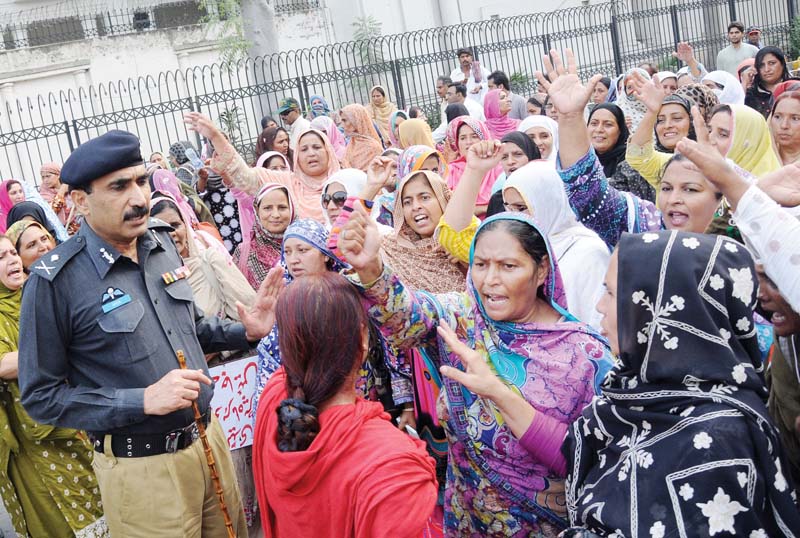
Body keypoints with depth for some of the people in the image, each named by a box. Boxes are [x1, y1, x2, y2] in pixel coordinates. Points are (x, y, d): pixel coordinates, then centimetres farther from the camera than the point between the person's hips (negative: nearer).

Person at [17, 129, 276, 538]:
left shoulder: (162, 241, 2)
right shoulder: (55, 280, -16)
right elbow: (41, 396, -13)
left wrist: (243, 332, -1)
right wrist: (143, 400, -23)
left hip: (209, 437, 6)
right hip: (141, 468, -6)